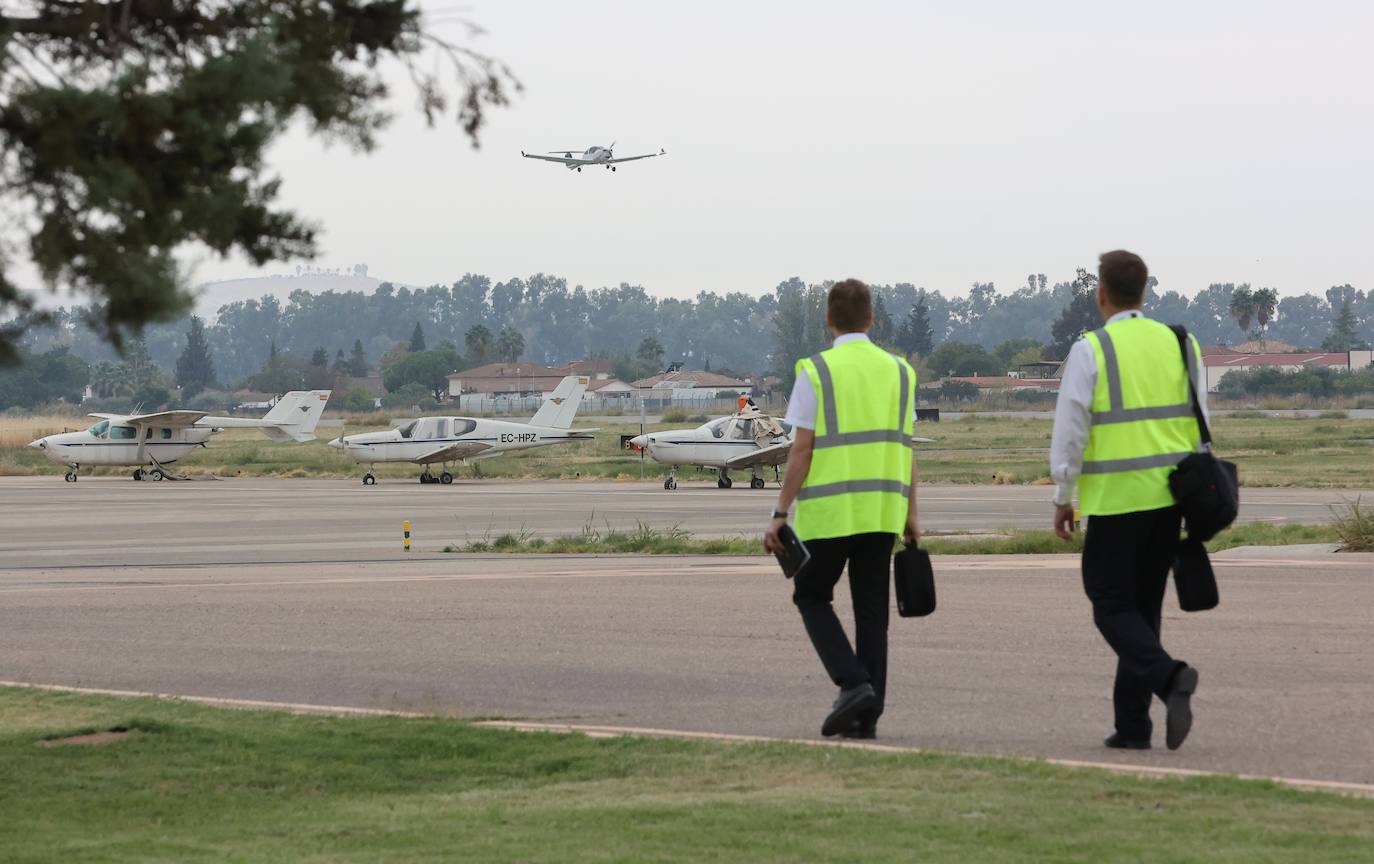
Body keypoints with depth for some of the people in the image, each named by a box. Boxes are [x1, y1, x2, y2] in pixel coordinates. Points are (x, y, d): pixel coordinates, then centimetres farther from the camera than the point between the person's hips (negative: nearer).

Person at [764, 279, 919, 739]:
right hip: (883, 509, 4)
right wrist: (910, 515, 13)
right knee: (871, 608, 9)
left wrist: (780, 514, -6)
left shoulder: (816, 372, -6)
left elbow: (802, 450, -9)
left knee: (812, 596, 11)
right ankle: (867, 714, 6)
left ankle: (853, 682, -8)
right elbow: (904, 448, 7)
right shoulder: (898, 371, 7)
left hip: (830, 510, -4)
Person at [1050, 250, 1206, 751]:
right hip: (1170, 497, 5)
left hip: (1115, 500, -5)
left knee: (1114, 607, 2)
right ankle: (1132, 726, 12)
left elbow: (1069, 430, -9)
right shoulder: (1180, 345, 7)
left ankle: (1169, 677, -23)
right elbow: (1198, 428, 11)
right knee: (1144, 606, 13)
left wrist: (1063, 498, 0)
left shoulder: (1091, 351, -8)